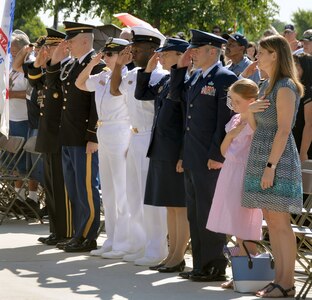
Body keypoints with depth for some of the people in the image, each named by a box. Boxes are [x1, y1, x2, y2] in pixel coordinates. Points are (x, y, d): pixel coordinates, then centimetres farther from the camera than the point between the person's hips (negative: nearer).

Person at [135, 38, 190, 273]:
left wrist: (184, 156, -18)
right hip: (160, 150, 9)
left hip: (176, 151, -9)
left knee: (180, 205, -2)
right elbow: (141, 94, 24)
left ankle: (179, 257, 3)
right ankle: (173, 254, 18)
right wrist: (147, 70, 10)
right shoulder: (165, 81, 12)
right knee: (170, 206, 12)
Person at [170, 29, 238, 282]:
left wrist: (217, 156, -19)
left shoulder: (226, 78, -12)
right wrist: (180, 67, 13)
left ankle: (215, 267, 3)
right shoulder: (196, 76, 14)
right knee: (195, 213, 12)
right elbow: (177, 95, 25)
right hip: (192, 157, 9)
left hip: (210, 158, -9)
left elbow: (226, 120, -16)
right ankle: (200, 265, 18)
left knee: (208, 213, -4)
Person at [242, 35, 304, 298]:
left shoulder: (285, 88, -12)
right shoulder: (267, 85, 15)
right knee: (271, 222, 9)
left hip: (278, 160, -9)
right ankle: (280, 279, 12)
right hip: (261, 158, 9)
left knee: (280, 222, -7)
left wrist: (271, 165, -20)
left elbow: (284, 129, -17)